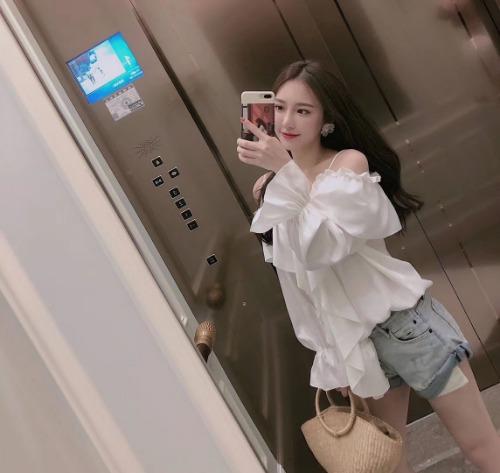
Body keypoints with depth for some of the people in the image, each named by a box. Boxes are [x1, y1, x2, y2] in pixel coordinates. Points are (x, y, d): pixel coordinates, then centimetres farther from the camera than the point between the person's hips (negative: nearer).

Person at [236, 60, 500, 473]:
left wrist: (286, 171, -29)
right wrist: (332, 353, 12)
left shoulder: (349, 161, -9)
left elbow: (326, 246, -25)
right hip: (352, 341, 5)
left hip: (401, 320, -4)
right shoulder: (267, 188, 5)